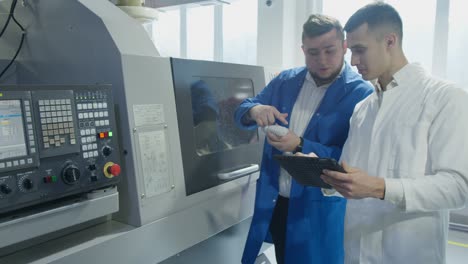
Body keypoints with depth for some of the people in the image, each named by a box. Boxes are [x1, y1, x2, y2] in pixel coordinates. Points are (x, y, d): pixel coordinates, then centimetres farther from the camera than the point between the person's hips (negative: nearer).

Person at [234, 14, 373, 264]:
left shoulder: (360, 93, -13)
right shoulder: (285, 81, 3)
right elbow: (241, 111, 7)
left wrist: (300, 146, -28)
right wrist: (255, 111, -17)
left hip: (320, 210, -4)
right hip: (274, 202, 5)